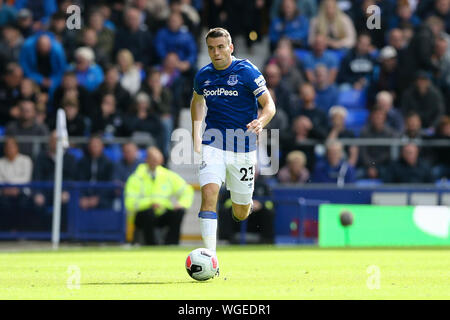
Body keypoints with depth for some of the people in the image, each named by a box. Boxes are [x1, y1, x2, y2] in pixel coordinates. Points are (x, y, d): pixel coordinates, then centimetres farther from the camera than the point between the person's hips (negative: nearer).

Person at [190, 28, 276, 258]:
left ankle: (245, 200, 48)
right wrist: (196, 135, 18)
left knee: (241, 214, 8)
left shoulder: (247, 71, -9)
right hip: (213, 145, 2)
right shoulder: (203, 75, 3)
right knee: (208, 194, -22)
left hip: (242, 147, -2)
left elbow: (269, 105, -8)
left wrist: (261, 122, -30)